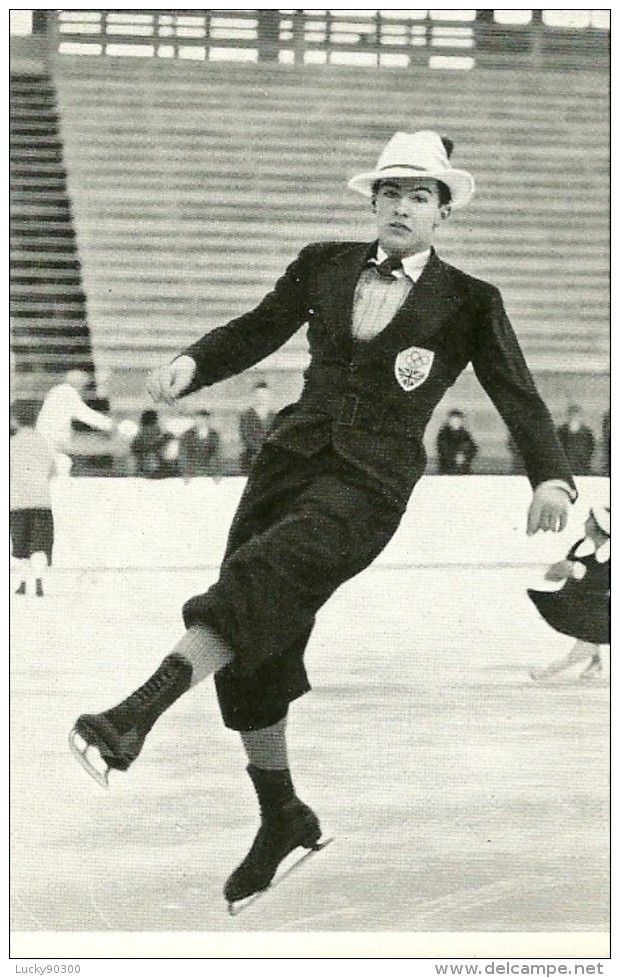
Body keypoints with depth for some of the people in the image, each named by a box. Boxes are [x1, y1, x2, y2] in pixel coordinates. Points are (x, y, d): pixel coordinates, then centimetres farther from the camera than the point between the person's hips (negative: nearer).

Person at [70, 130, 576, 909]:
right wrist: (192, 363, 2)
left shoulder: (467, 303, 4)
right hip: (291, 458, 5)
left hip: (369, 485, -5)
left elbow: (519, 399, 2)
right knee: (252, 646, 2)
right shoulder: (325, 267, 13)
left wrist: (551, 478, -14)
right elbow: (257, 332, 21)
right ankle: (281, 819, 18)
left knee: (259, 581, -31)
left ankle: (133, 720, -42)